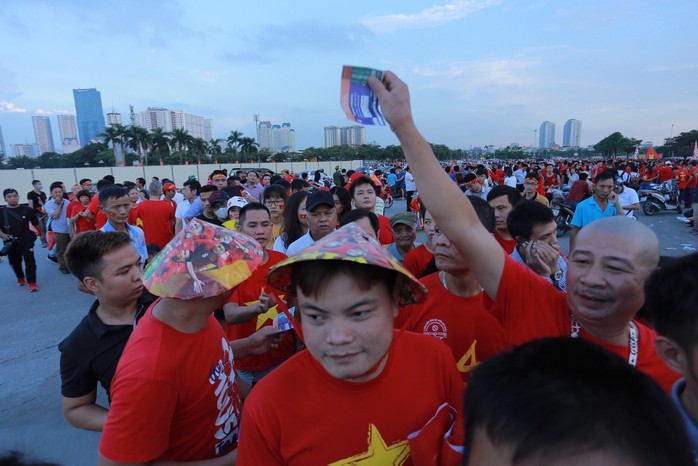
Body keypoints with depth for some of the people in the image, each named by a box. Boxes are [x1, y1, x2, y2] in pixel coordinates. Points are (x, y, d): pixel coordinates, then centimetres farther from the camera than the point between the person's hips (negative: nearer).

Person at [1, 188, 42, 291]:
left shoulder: (27, 210, -3)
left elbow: (36, 224, 5)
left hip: (26, 240, -2)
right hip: (10, 242, 2)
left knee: (30, 261, -7)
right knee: (14, 262, 17)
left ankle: (32, 282, -1)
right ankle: (20, 278, 42)